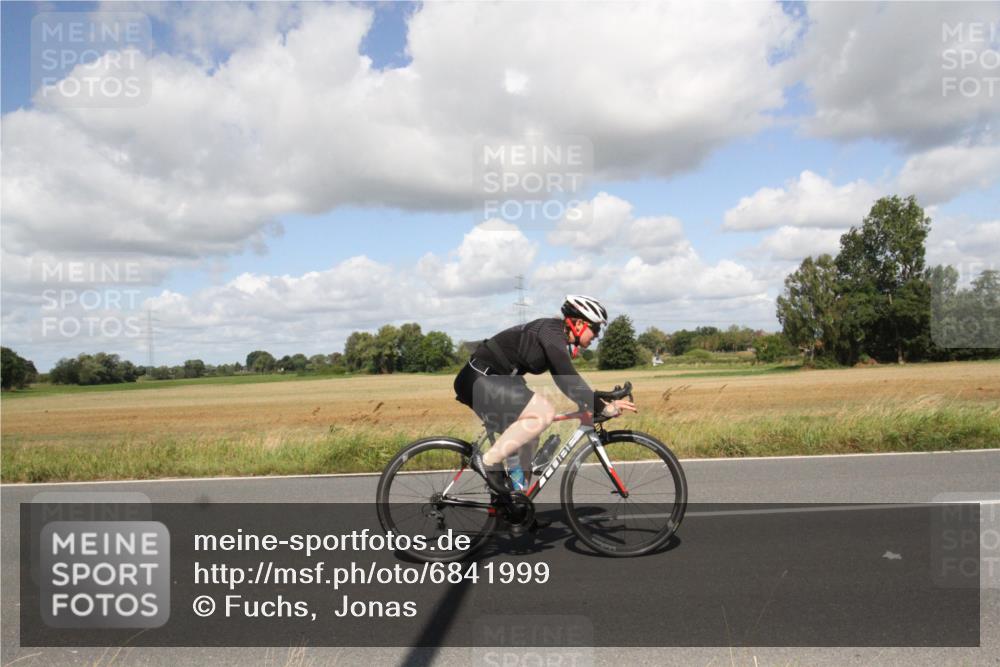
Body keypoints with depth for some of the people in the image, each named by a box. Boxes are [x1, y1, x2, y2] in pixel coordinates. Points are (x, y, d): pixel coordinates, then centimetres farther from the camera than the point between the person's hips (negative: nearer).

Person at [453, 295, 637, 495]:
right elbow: (569, 379, -25)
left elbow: (565, 381, 20)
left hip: (485, 380, 11)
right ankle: (487, 461, -14)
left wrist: (596, 405, 16)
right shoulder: (552, 331, -15)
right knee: (545, 412, -22)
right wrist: (603, 408, -22)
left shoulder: (556, 336, 14)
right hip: (480, 379, -11)